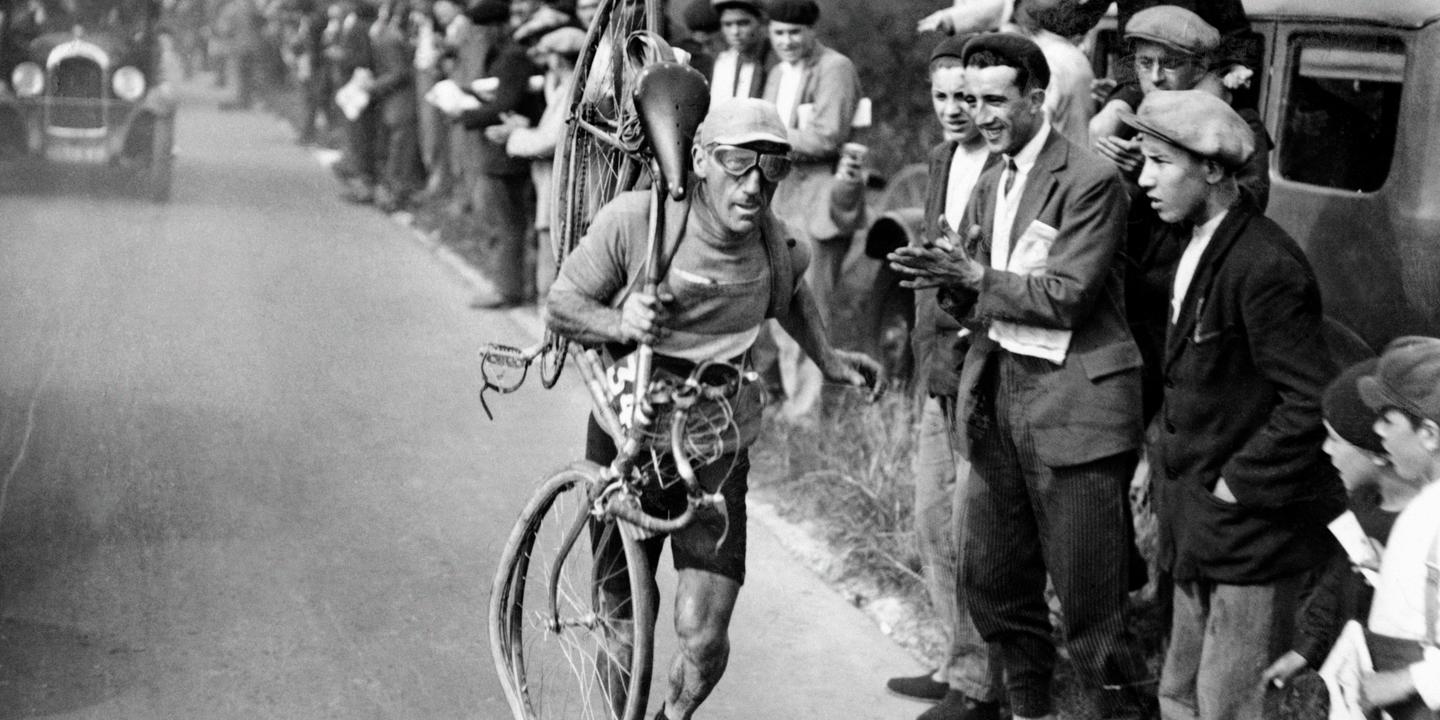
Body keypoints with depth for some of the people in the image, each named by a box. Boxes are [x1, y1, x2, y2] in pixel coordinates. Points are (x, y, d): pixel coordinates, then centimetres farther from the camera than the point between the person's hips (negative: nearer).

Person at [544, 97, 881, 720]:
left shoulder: (771, 238, -6)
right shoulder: (634, 219, -18)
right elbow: (559, 306, -9)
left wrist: (826, 358, 13)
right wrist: (621, 323, -28)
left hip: (716, 453, 2)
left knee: (703, 637, -7)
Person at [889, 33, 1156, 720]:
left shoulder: (1090, 181, -10)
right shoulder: (989, 183, 14)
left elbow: (1065, 297, -16)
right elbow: (976, 304, 13)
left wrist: (976, 278, -18)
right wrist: (950, 279, -8)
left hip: (1071, 402, -8)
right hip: (995, 394, 8)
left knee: (1089, 599, -4)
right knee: (991, 581, 15)